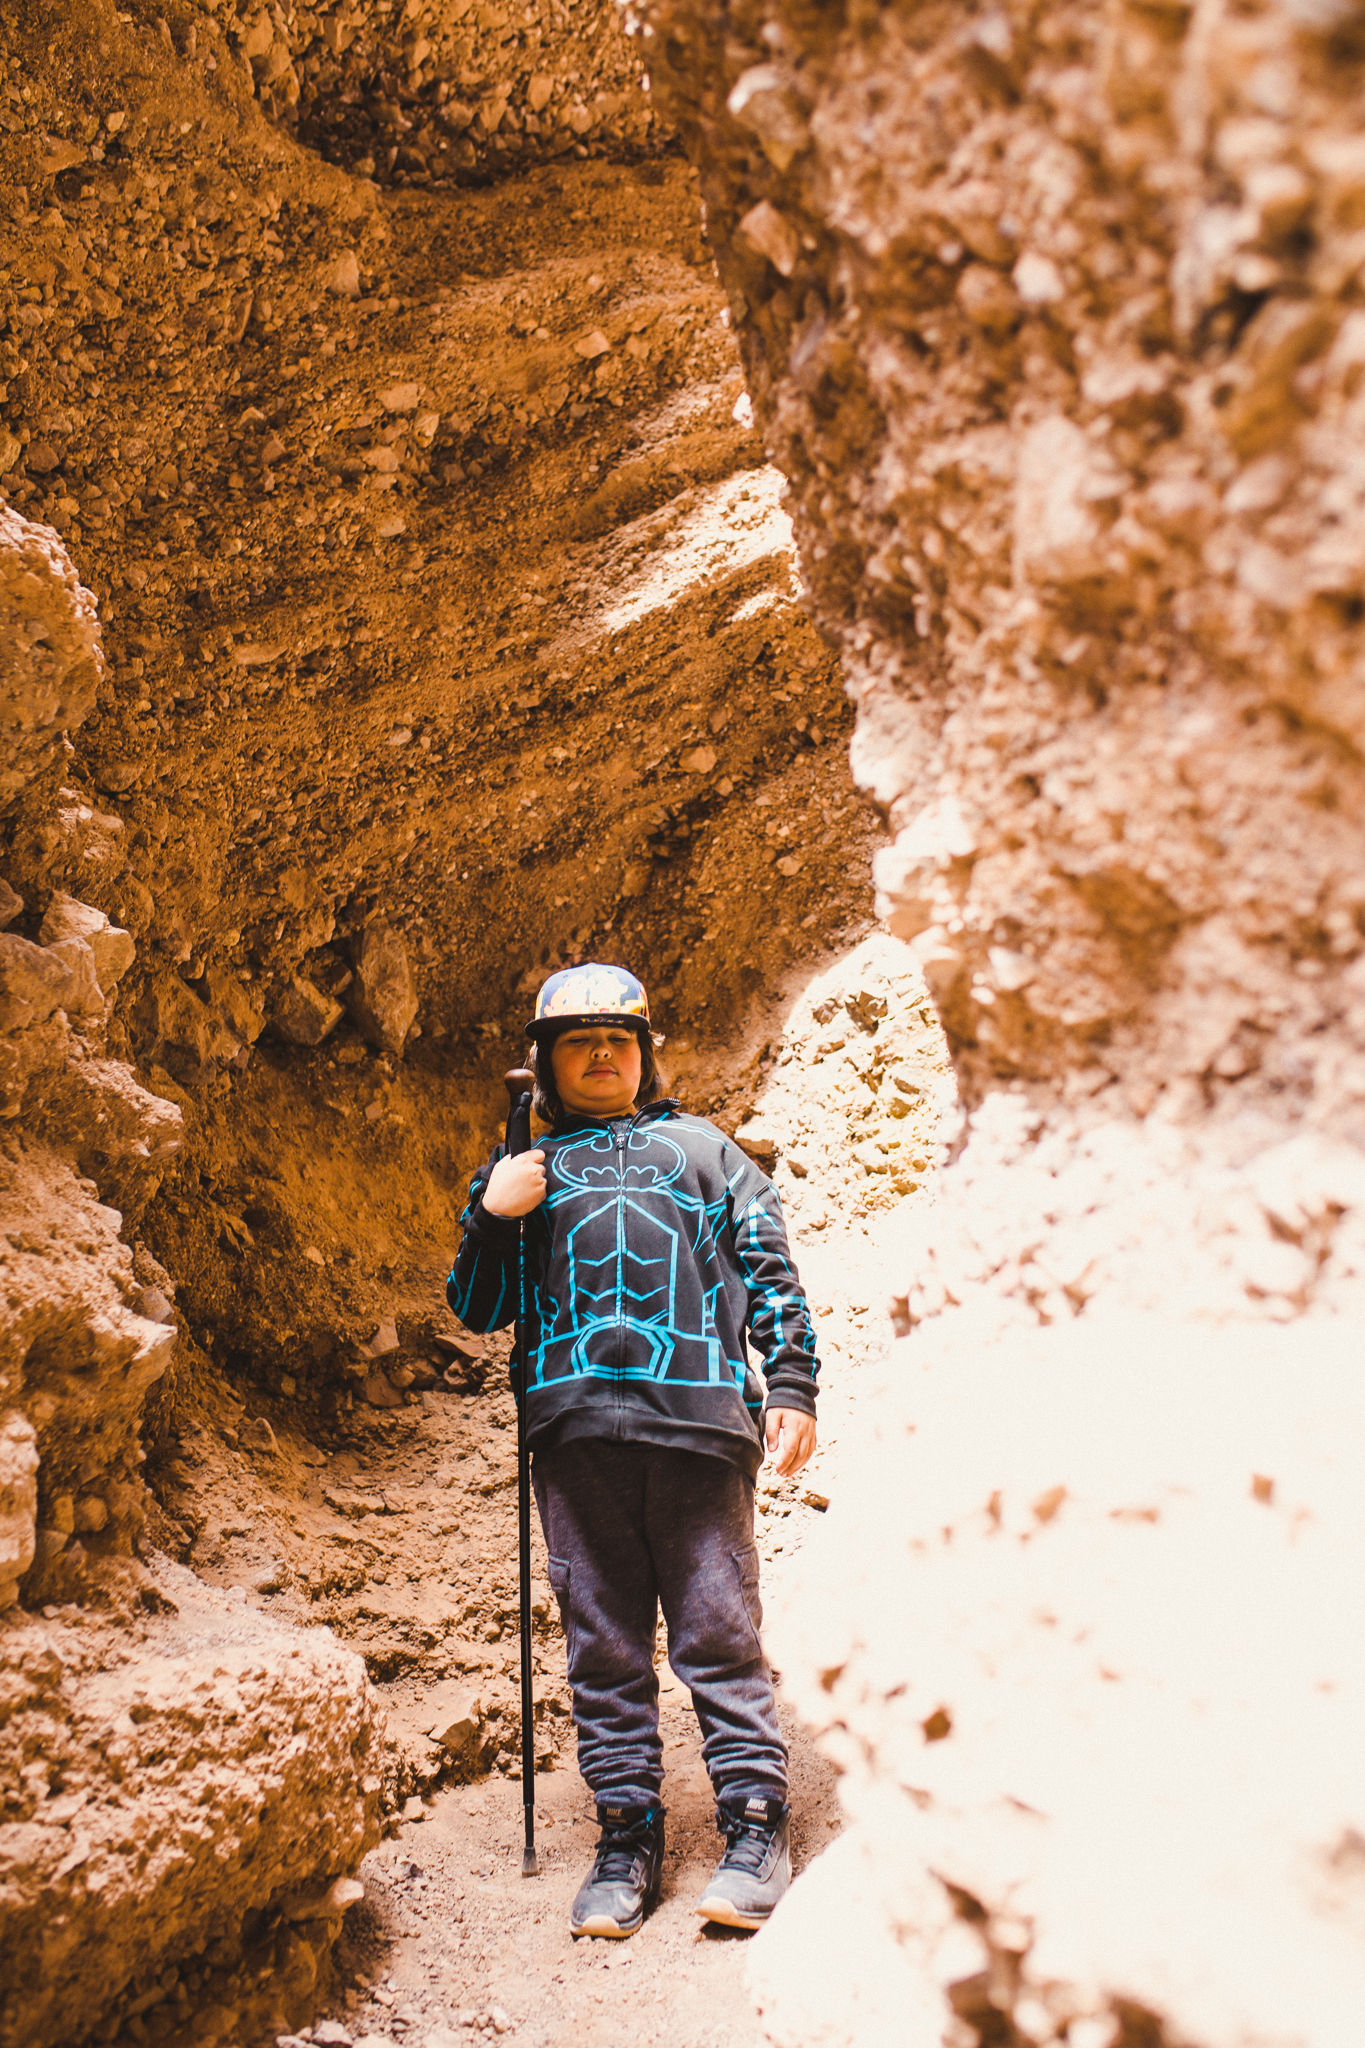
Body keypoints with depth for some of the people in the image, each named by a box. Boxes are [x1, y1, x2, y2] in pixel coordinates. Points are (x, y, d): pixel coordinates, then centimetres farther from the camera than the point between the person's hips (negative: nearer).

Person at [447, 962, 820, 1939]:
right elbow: (477, 1312, 20)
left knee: (719, 1634, -3)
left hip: (697, 1419, -1)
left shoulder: (702, 1148, 21)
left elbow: (771, 1272, 15)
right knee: (602, 1645, 3)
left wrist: (793, 1387, 3)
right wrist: (490, 1216, 2)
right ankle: (628, 1835, 11)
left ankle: (756, 1829, 4)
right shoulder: (524, 1172, 24)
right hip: (576, 1430, 2)